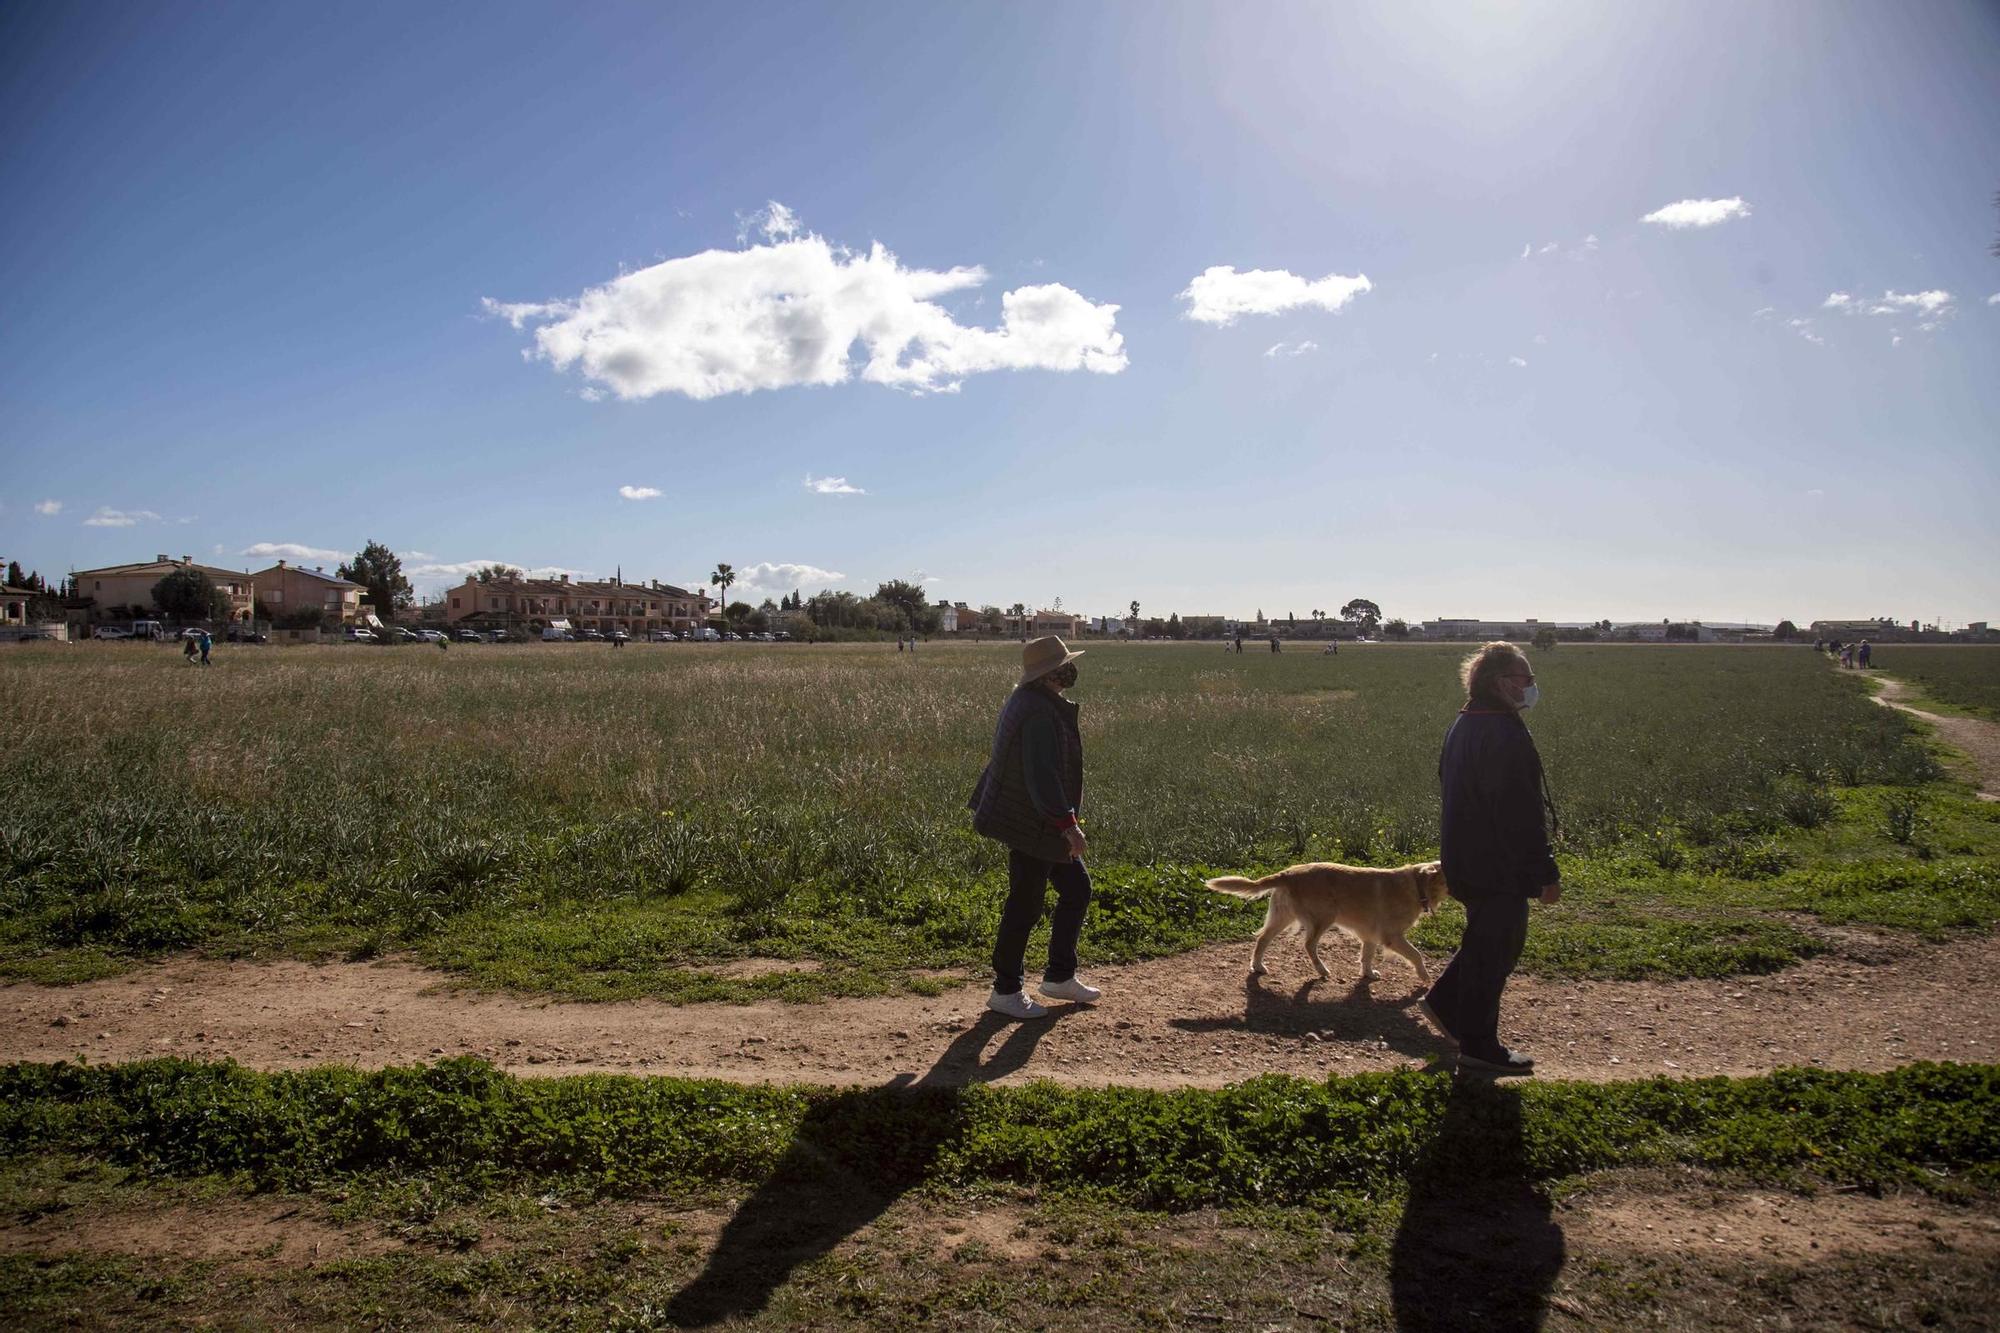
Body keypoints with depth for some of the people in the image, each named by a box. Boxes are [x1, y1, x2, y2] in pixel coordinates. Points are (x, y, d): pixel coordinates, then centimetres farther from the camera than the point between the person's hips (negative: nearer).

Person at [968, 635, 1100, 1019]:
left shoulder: (1027, 700, 9)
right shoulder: (1039, 713, -24)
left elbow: (999, 753, 19)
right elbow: (1041, 774, -29)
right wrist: (1068, 824, -27)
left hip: (1043, 822, 11)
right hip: (1032, 825, -11)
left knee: (1077, 889, 16)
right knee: (1025, 905, 1)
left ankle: (1060, 976, 27)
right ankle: (1005, 991, 15)